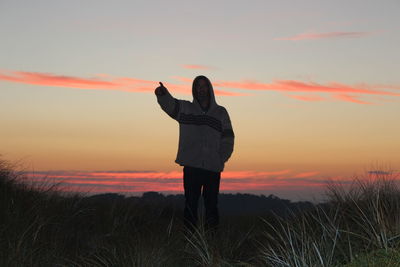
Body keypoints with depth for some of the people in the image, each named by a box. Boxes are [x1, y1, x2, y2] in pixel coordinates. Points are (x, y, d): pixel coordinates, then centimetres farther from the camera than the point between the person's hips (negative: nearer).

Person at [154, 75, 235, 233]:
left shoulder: (220, 112, 11)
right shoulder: (185, 108, 10)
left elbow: (228, 139, 8)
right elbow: (169, 103, -10)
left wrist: (221, 159, -5)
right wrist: (162, 94, -33)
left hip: (213, 168, 0)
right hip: (191, 167, 0)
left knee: (211, 205, 3)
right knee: (190, 204, 0)